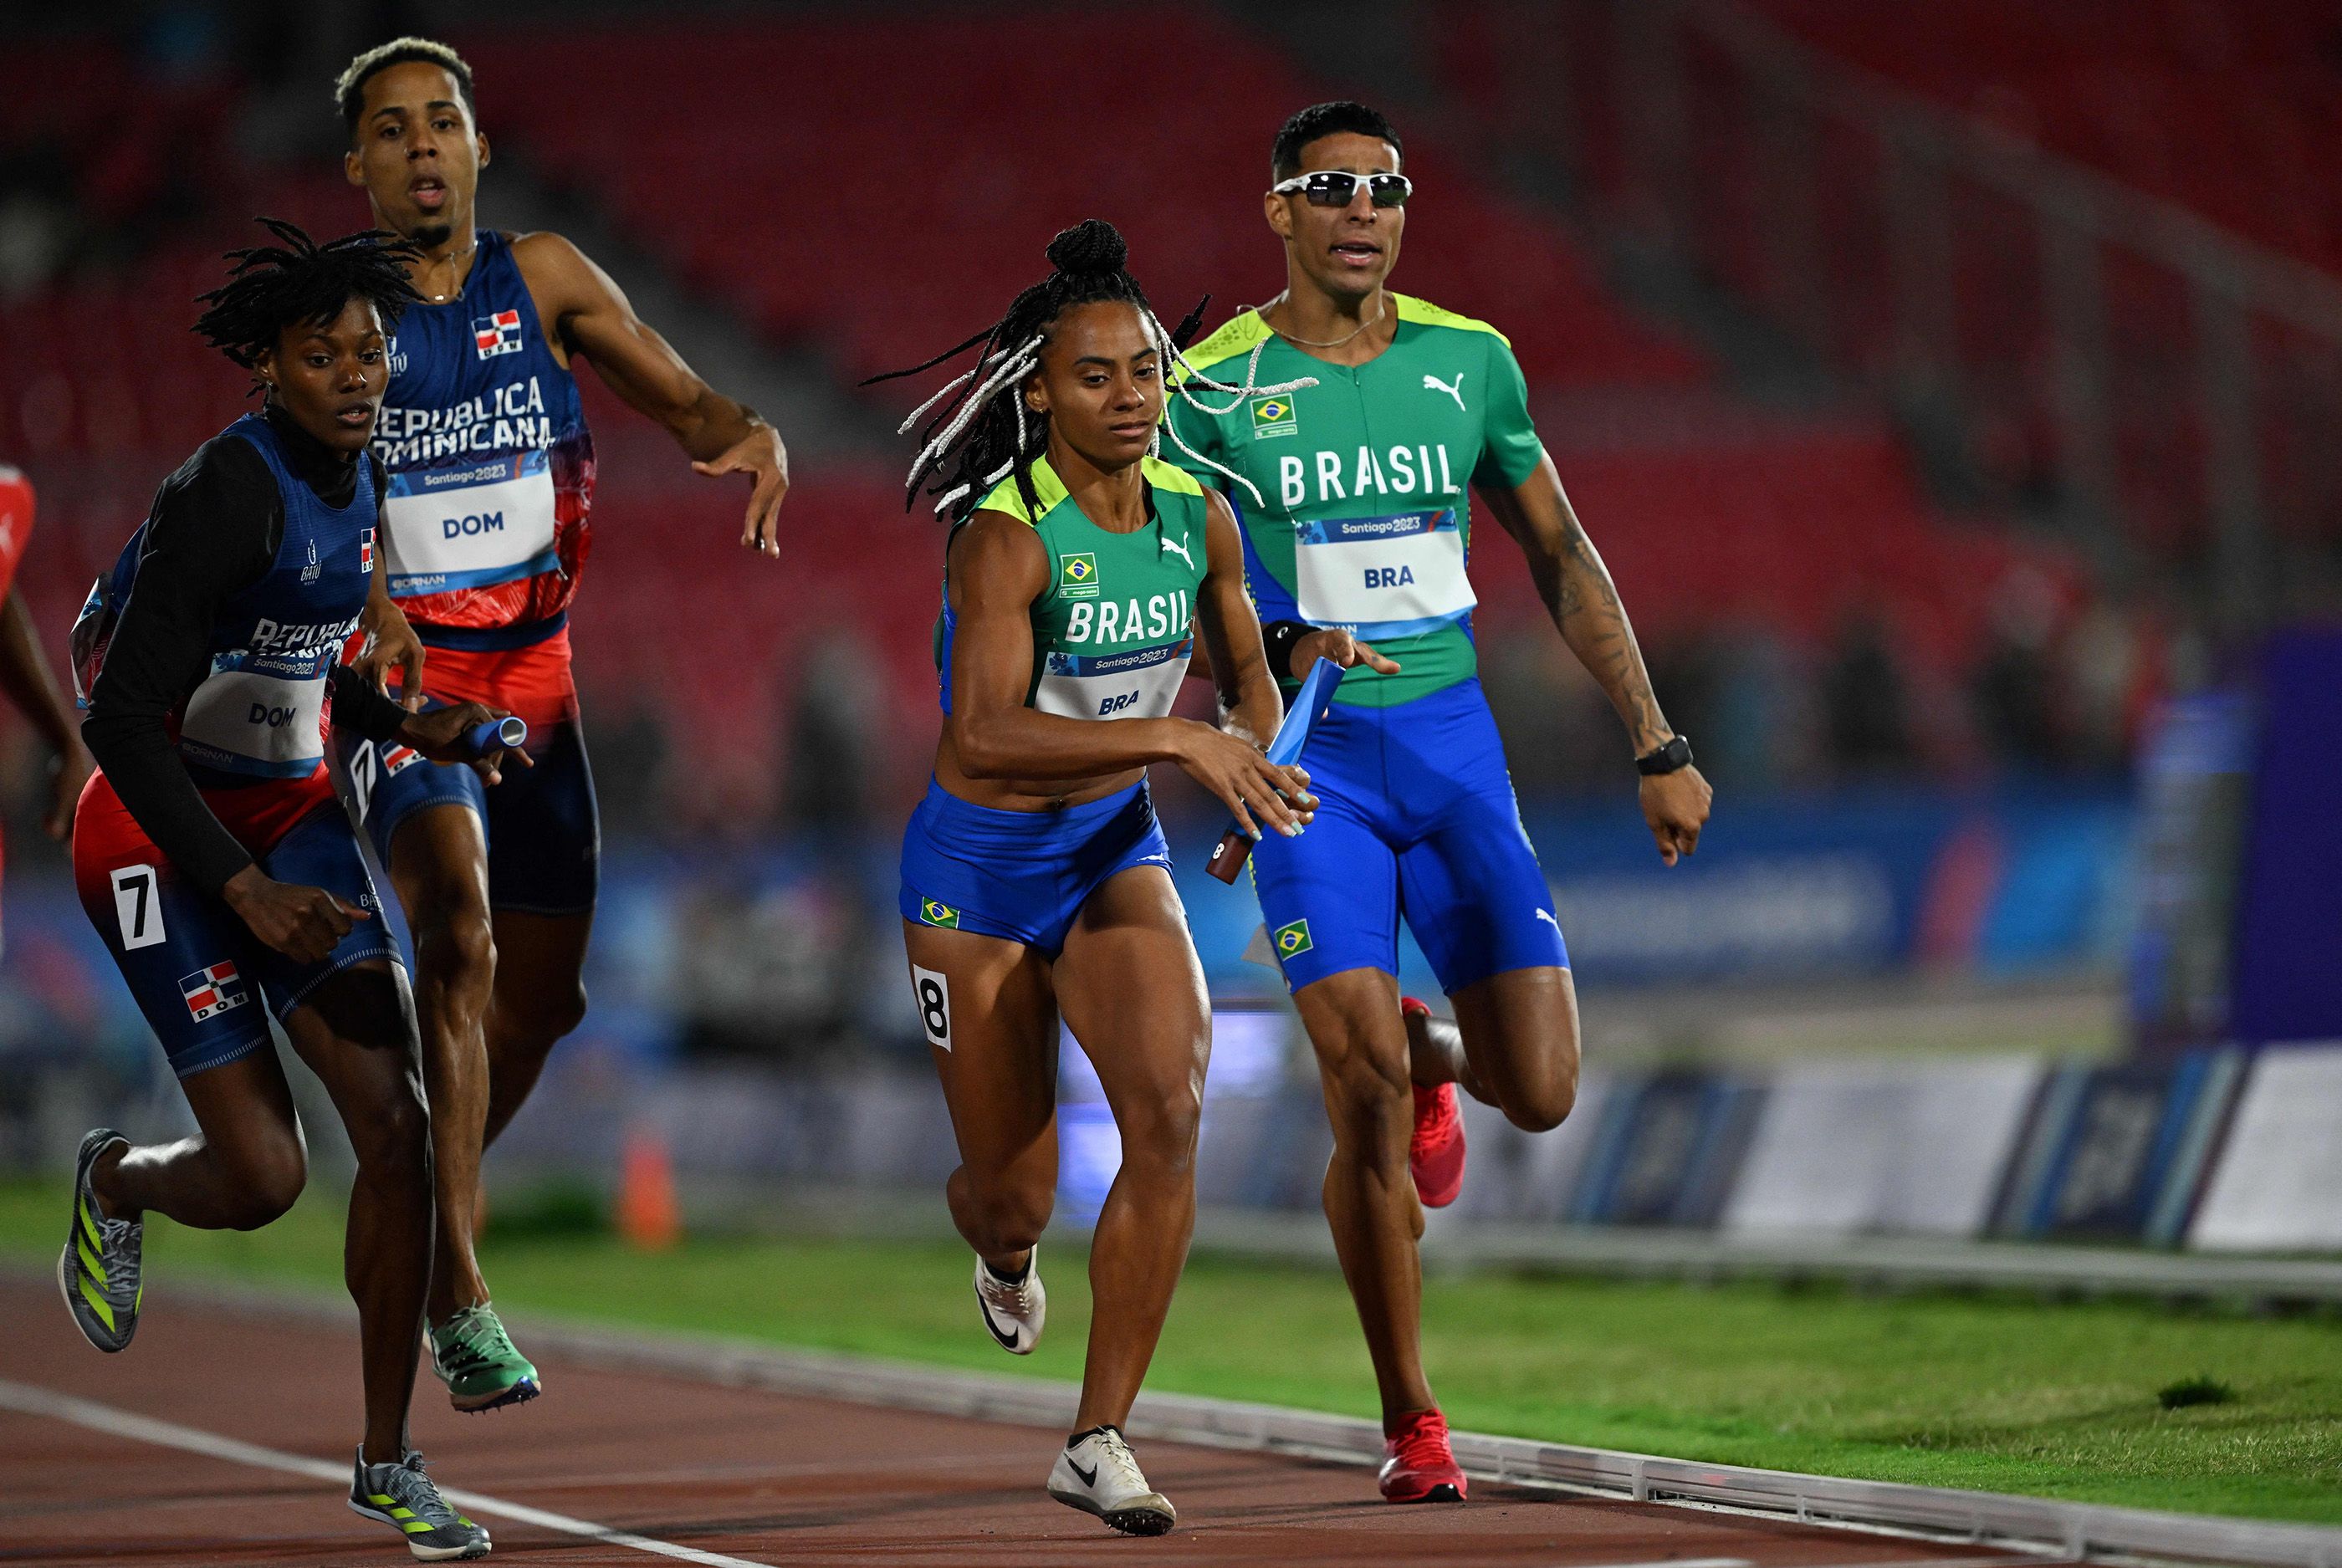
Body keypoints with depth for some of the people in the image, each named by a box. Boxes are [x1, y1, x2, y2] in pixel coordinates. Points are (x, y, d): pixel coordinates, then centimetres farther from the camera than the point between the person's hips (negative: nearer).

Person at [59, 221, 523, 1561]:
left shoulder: (360, 483, 3)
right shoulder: (227, 496, -22)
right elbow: (121, 720, -24)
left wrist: (404, 728, 5)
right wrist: (245, 892, -27)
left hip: (290, 815, 7)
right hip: (164, 838, -7)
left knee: (397, 1124, -6)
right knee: (262, 1175, -8)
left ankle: (389, 1461, 3)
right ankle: (115, 1182, 30)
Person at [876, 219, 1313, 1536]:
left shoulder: (1198, 516, -4)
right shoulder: (1005, 537, -23)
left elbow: (1249, 667, 16)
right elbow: (984, 737, -37)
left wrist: (1256, 759, -4)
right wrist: (1177, 741, -43)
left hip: (1119, 853, 4)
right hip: (979, 868, -4)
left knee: (1170, 1110, -21)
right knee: (1017, 1195, 5)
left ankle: (1100, 1443, -13)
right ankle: (1000, 1242, 48)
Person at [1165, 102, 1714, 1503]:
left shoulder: (1471, 361, 4)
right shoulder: (1214, 386, -3)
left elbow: (1562, 556, 12)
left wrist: (1658, 743, 8)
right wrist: (1273, 656, -16)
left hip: (1453, 742, 3)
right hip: (1308, 757, -2)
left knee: (1541, 1093, -7)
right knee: (1366, 1095, -14)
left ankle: (1437, 1055, 32)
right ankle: (1410, 1423, 1)